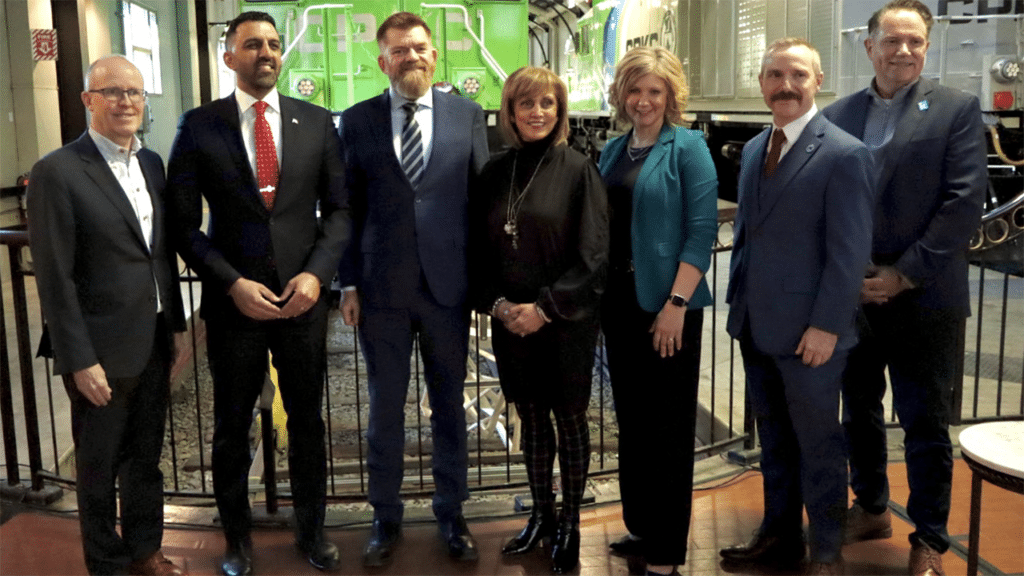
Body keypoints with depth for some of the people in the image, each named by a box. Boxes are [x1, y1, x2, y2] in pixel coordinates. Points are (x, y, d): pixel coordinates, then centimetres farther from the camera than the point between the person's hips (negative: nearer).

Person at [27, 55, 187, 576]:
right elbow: (54, 279, -15)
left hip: (154, 343, 6)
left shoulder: (151, 163, 7)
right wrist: (81, 361, -16)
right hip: (102, 351, -6)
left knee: (146, 457, 19)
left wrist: (176, 324, 12)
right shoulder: (56, 172, -13)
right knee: (100, 467, 12)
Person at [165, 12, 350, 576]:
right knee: (232, 427, 13)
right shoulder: (199, 126, -1)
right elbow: (184, 223, -2)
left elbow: (338, 210, 3)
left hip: (303, 298, 1)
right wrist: (233, 283, -13)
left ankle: (311, 529, 32)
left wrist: (315, 274, -11)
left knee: (307, 420, 13)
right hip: (233, 300, -1)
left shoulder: (317, 122, 3)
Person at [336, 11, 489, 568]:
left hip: (448, 286, 0)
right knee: (385, 408, 10)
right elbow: (348, 208, 4)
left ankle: (451, 513, 28)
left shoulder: (467, 115, 3)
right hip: (381, 290, 0)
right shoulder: (357, 120, 3)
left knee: (449, 405, 12)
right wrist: (349, 283, 0)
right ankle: (385, 518, 26)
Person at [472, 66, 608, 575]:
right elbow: (479, 251, 9)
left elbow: (592, 257, -10)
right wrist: (497, 304, -6)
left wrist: (544, 309, -15)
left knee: (569, 419, 8)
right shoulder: (495, 174, 5)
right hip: (511, 323, 4)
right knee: (531, 419, 14)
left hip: (566, 323, -3)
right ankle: (541, 516, 31)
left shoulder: (577, 170, -7)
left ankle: (569, 524, 24)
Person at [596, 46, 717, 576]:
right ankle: (640, 528, 30)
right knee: (630, 420, 15)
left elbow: (702, 229, -13)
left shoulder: (687, 147, -7)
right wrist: (595, 293, 8)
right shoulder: (613, 150, 11)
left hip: (666, 304, -6)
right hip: (618, 299, 6)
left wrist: (676, 304, -19)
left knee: (668, 427, 3)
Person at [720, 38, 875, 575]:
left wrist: (825, 326, -17)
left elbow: (849, 252, -14)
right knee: (773, 437, 17)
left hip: (808, 331, -7)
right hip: (756, 326, 7)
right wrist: (739, 301, 12)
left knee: (818, 443, 7)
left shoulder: (844, 154, -12)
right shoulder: (753, 149, 11)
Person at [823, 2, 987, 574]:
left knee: (926, 425, 4)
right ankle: (871, 509, 35)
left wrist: (904, 274, -13)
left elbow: (964, 203, -9)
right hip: (852, 293, 4)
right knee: (859, 412, 16)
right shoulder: (838, 115, 7)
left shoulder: (957, 109, -2)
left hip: (924, 297, -3)